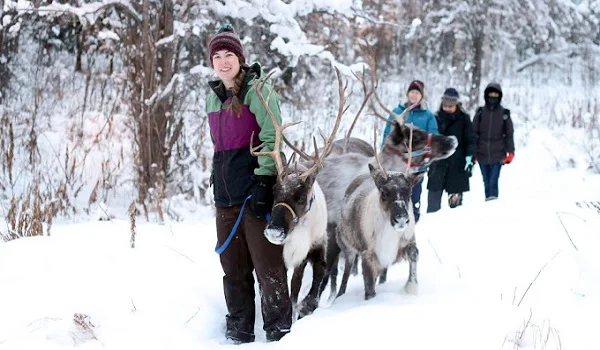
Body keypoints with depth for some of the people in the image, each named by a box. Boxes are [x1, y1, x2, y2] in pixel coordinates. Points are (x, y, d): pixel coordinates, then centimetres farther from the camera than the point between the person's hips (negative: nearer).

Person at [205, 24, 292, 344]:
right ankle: (238, 334, 20)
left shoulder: (257, 89, -6)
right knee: (233, 268, 11)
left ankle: (279, 332, 3)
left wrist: (263, 182, -20)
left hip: (256, 191, -7)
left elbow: (271, 138, -13)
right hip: (225, 195, 7)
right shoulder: (213, 96, 15)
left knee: (267, 264, -5)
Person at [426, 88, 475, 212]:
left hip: (457, 163, -3)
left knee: (455, 196, -1)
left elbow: (470, 140, 0)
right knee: (434, 193, -2)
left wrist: (469, 157, -10)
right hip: (437, 161, 3)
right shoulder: (436, 118, 9)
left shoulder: (464, 119, 1)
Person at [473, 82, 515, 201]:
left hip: (498, 155, -2)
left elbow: (509, 134, 6)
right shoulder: (480, 112, 6)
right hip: (482, 154, 2)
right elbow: (473, 133, 7)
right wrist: (472, 152, 2)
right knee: (486, 182, 9)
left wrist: (510, 152, -1)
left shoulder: (504, 114, 3)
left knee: (493, 182, -13)